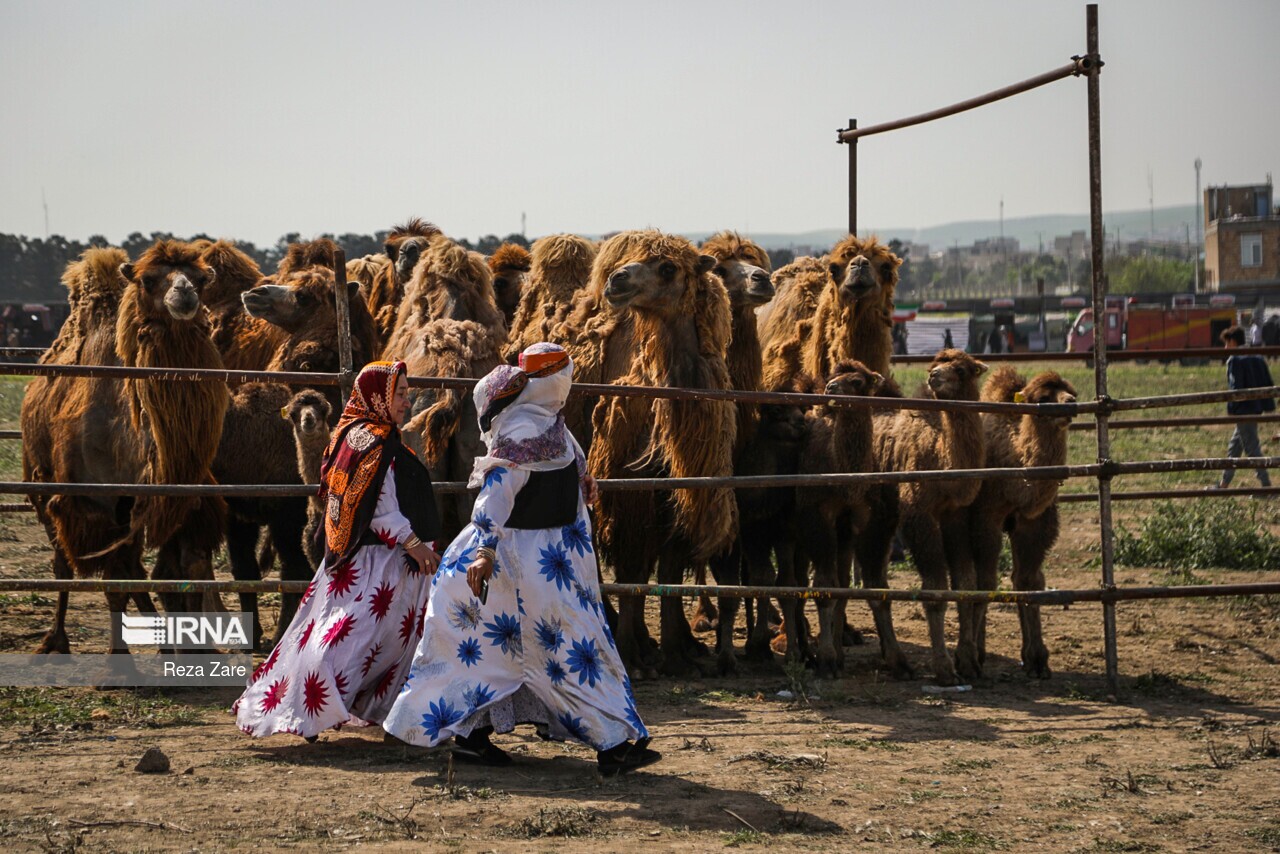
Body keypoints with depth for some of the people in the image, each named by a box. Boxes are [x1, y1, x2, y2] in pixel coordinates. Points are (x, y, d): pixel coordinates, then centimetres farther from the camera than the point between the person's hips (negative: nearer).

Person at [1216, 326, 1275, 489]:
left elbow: (1235, 387, -18)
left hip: (1244, 410, -9)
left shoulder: (1235, 360, -13)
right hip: (1257, 408, 9)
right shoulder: (1258, 358, 12)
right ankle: (1224, 484, 23)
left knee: (1251, 448, -3)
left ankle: (1266, 485, -3)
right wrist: (1268, 405, 14)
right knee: (1234, 447, 17)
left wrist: (1231, 408, -13)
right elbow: (1268, 383, 12)